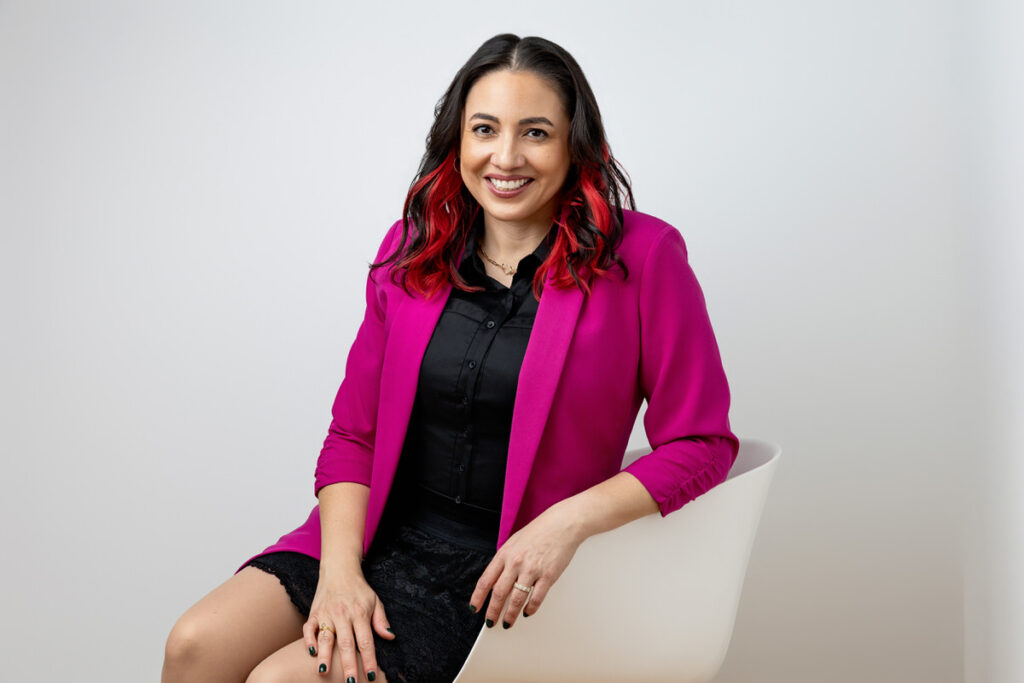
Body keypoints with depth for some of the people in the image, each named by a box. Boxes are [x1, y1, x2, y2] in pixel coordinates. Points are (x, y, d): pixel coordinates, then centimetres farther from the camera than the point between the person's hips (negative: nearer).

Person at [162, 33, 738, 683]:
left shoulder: (641, 258, -8)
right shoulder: (412, 251, 5)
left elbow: (700, 445, -6)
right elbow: (353, 433, 6)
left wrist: (570, 520, -20)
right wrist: (339, 569, -9)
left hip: (505, 573, -4)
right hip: (379, 533, 4)